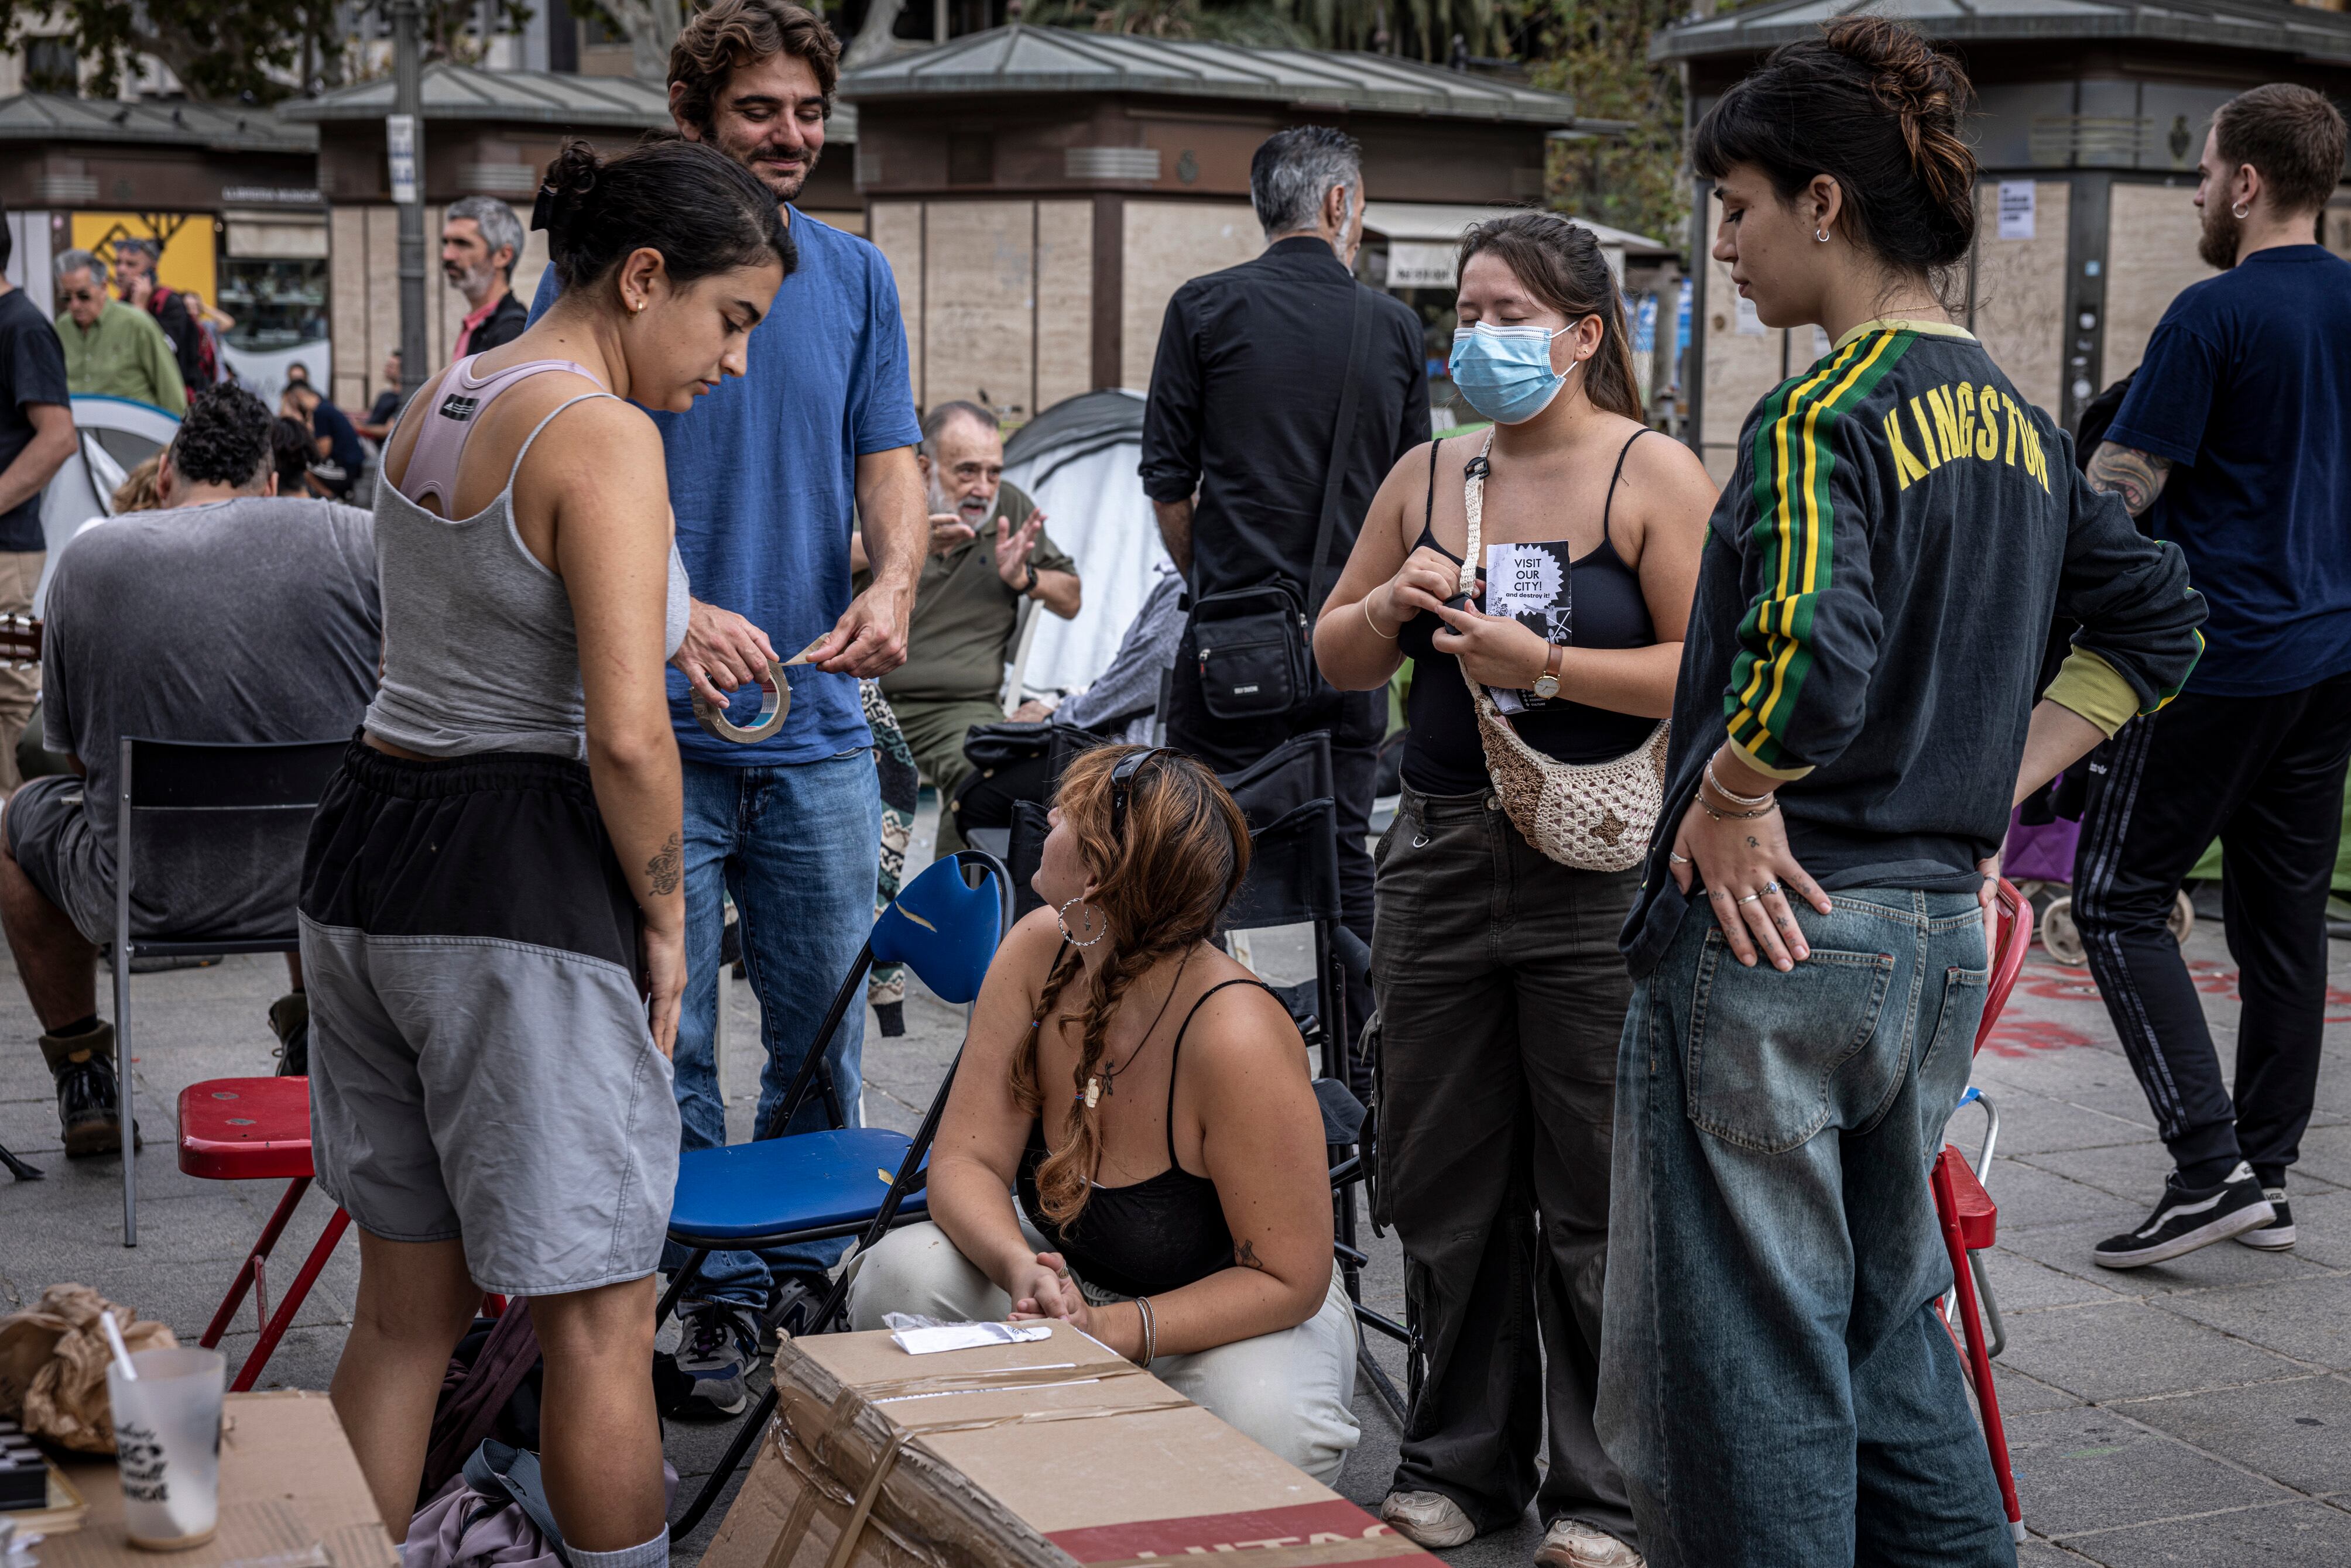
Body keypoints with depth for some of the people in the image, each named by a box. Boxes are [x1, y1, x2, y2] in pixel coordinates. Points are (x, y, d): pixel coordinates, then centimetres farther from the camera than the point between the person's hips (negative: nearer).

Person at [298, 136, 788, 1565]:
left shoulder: (441, 405, 13)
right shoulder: (605, 435, -15)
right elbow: (625, 738, -21)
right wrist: (664, 915, -8)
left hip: (366, 853, 9)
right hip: (518, 880, -9)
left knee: (408, 1306, 17)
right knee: (599, 1319, 4)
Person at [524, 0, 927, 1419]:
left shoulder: (856, 276, 9)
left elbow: (892, 460, 6)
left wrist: (894, 584, -17)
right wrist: (677, 616, -26)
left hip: (822, 728, 4)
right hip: (661, 722, -4)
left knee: (823, 1032, 11)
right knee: (672, 1040, 2)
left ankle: (806, 1282, 26)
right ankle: (721, 1293, 15)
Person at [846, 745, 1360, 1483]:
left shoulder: (1237, 1038, -31)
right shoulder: (1040, 952, -14)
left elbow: (1288, 1279, -24)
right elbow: (967, 1160, -12)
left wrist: (1111, 1330, -36)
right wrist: (1022, 1271, -35)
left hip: (1242, 1310, -4)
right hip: (1071, 1274, 4)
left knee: (1264, 1424, -36)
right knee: (906, 1274, -24)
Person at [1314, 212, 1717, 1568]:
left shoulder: (1652, 475, -5)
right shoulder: (1427, 476, 11)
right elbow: (1336, 662, 15)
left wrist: (1544, 663, -20)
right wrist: (1390, 608, -5)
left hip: (1596, 868, -5)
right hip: (1443, 854, 5)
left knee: (1595, 1198, 1)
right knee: (1445, 1185, 12)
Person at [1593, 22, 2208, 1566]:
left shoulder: (1824, 414, -15)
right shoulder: (2016, 419, 11)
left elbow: (1808, 647, -32)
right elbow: (2154, 622, 18)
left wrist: (1728, 803, -16)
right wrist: (1992, 785, 13)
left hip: (1776, 932, -8)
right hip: (1945, 927, 9)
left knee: (1742, 1373, 3)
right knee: (1888, 1324, 22)